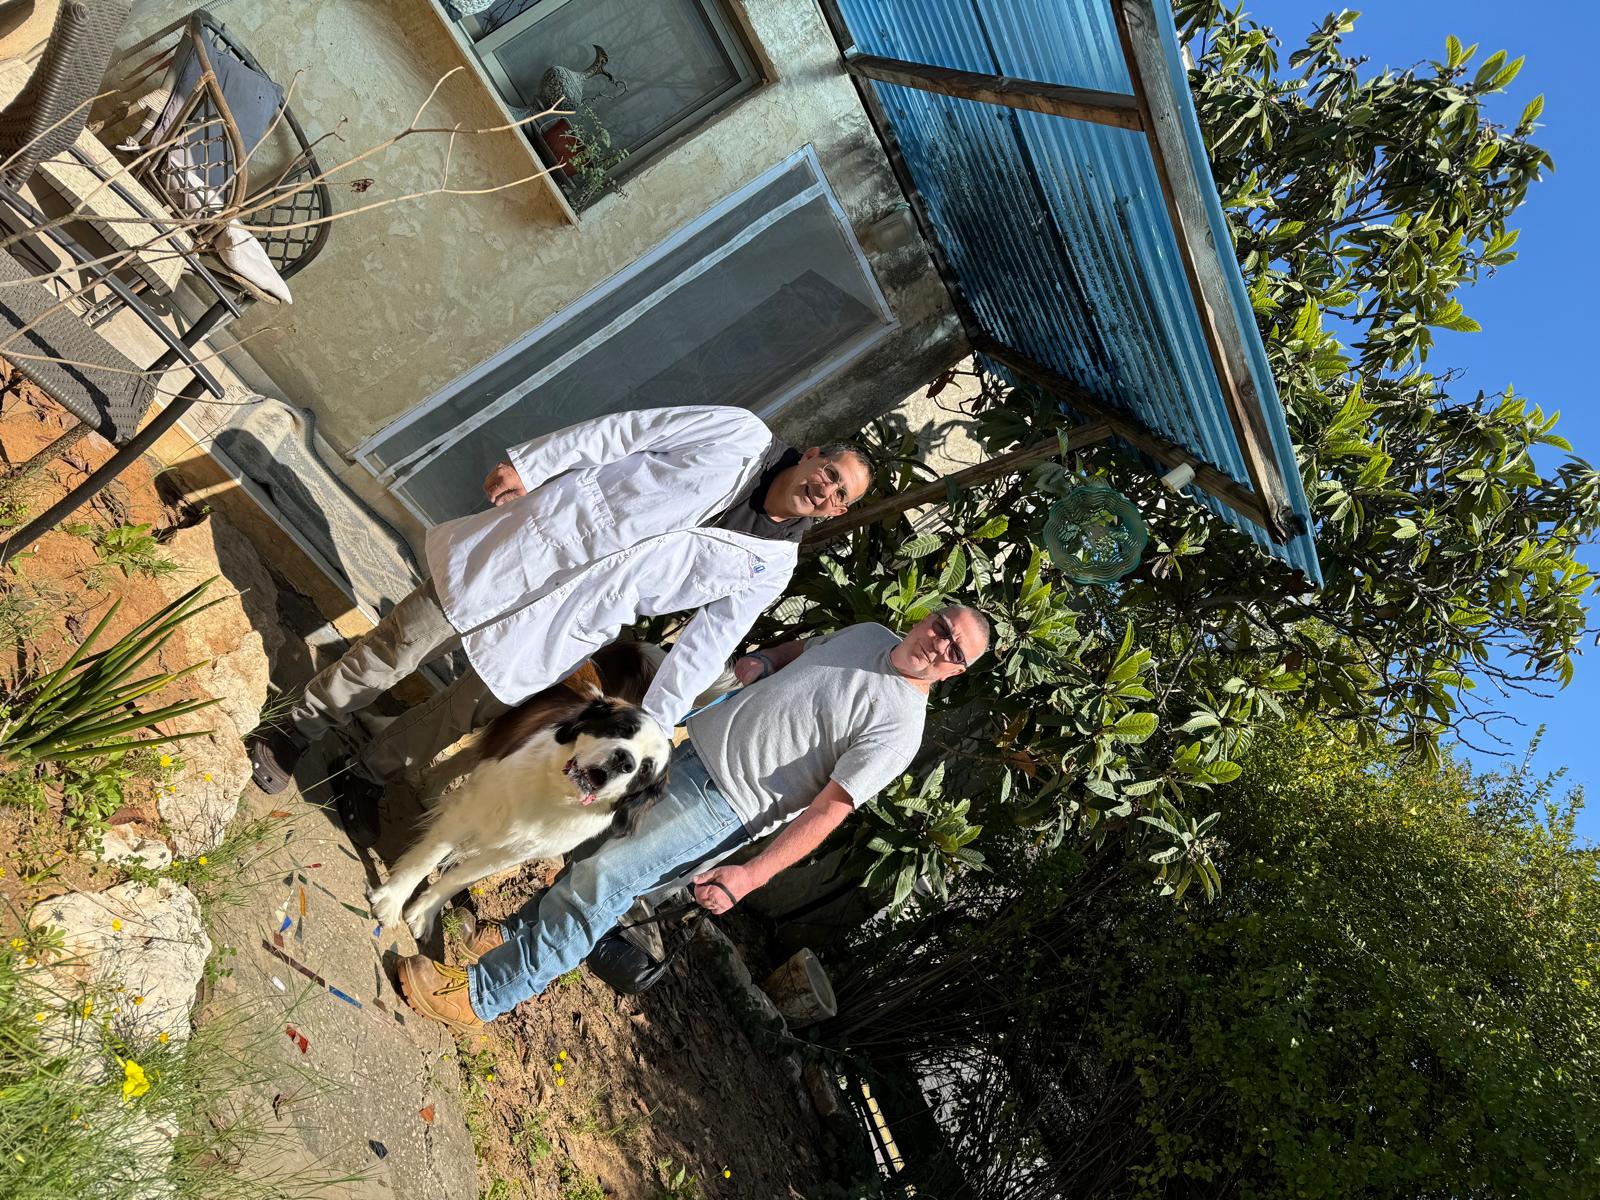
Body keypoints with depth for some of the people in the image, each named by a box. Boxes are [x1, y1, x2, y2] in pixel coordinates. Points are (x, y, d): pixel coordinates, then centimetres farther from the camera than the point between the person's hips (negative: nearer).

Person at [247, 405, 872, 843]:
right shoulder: (740, 432, -5)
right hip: (524, 555, -2)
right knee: (396, 647, 3)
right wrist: (527, 464, -9)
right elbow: (621, 430, -5)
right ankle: (295, 732, 25)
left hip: (565, 627, 2)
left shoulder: (771, 565, 2)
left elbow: (708, 640, 4)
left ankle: (366, 778, 33)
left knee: (471, 713, 6)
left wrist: (656, 722, -1)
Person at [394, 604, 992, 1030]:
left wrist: (752, 874, -25)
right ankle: (522, 934, 37)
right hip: (689, 744, 8)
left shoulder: (899, 726, -17)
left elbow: (828, 809, -20)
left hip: (718, 807, -7)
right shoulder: (868, 634, 5)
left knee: (601, 880, -14)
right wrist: (760, 663, 4)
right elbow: (800, 650, 25)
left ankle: (481, 994, -3)